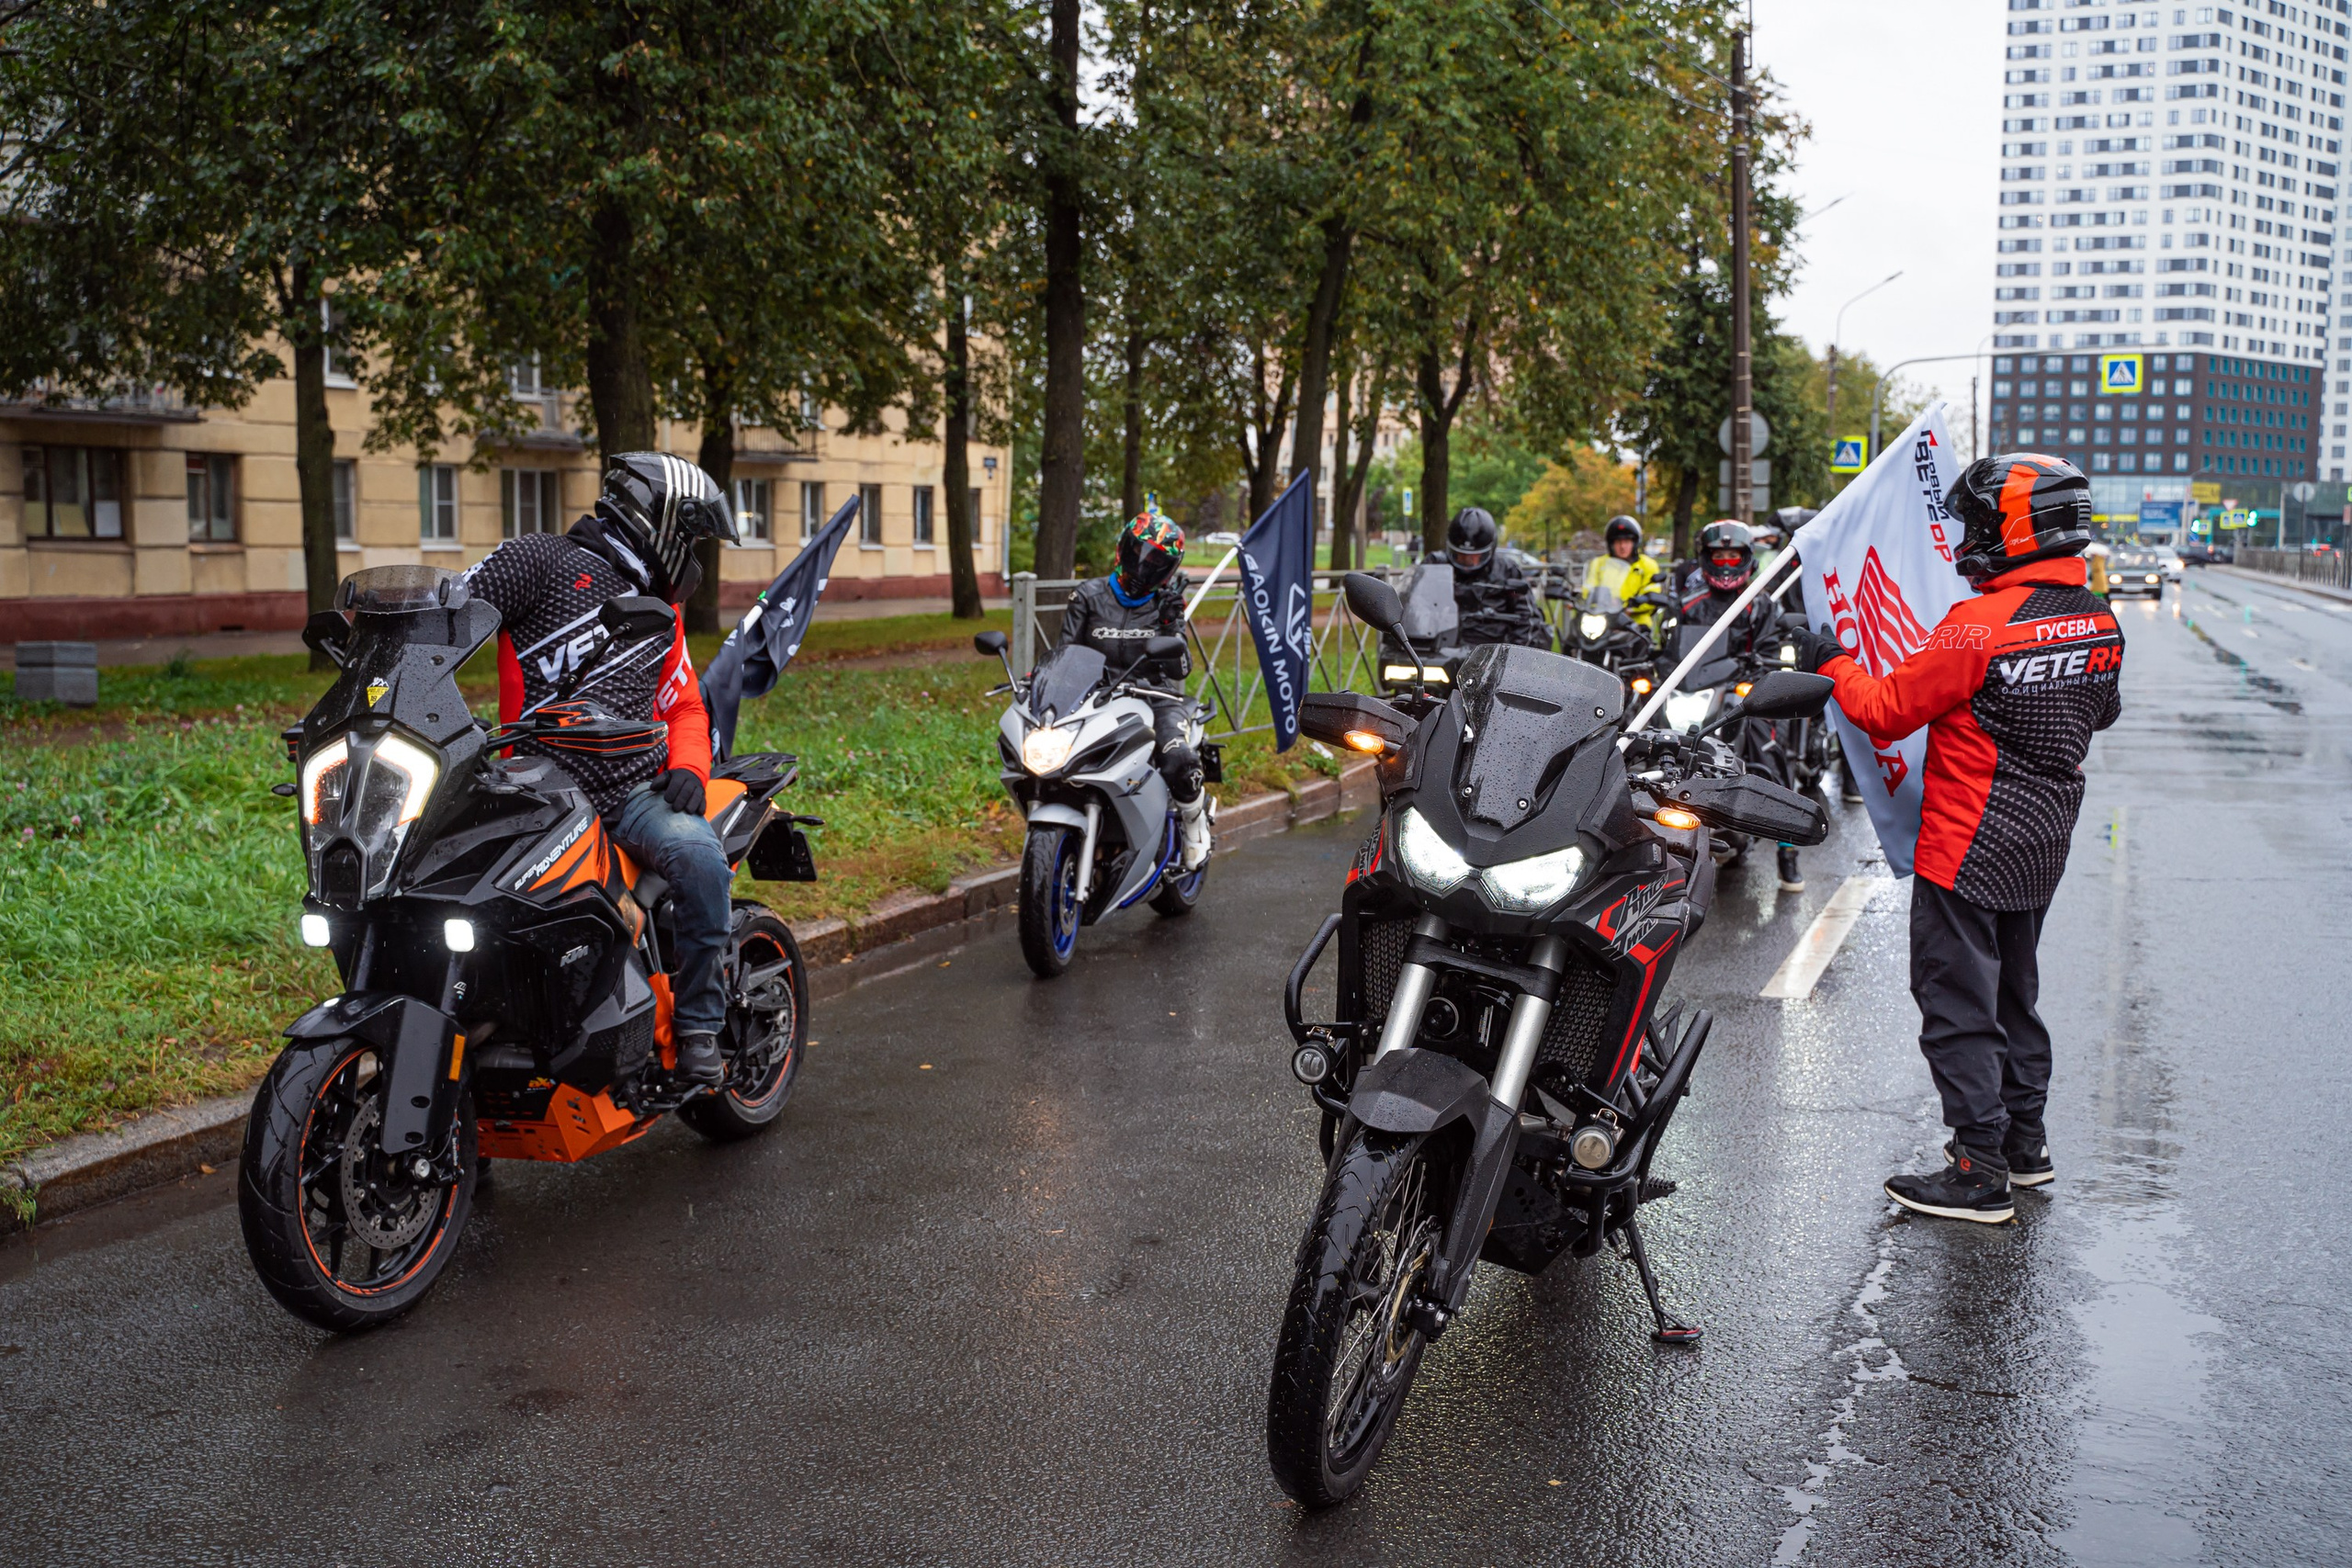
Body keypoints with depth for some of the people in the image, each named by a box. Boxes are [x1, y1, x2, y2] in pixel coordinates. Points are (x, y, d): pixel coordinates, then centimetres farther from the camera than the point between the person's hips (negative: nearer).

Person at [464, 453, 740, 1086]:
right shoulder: (539, 559, 4)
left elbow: (685, 704, 25)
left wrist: (687, 769, 4)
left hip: (635, 792, 3)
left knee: (698, 856, -28)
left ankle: (697, 1022, -12)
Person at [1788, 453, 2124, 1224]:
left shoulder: (1981, 626, -23)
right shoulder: (2099, 624, 2)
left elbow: (1886, 711, -17)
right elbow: (2102, 711, 19)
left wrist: (1830, 663, -1)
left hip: (1969, 849, -8)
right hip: (2043, 843, 8)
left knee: (1958, 1003, 0)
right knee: (2013, 991, 21)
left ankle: (1980, 1173, 3)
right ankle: (2025, 1141, 33)